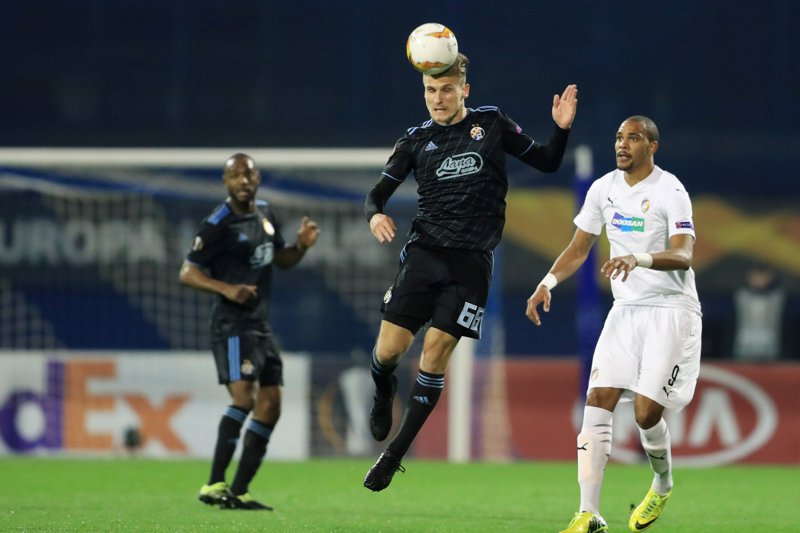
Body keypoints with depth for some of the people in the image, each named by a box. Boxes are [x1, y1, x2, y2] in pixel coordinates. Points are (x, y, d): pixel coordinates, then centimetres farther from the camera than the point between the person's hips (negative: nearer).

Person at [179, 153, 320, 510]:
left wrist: (302, 246, 3)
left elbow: (281, 260, 24)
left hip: (261, 326, 9)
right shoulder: (218, 224, -12)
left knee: (270, 406, 6)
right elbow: (187, 272, -11)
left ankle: (239, 492, 10)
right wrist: (227, 289, -26)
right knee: (244, 396, -23)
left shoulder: (265, 214, 12)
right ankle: (214, 486, -25)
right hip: (232, 325, -9)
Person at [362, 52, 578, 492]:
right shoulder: (415, 141, 7)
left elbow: (546, 162, 13)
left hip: (471, 262, -1)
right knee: (389, 348, -7)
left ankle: (395, 454, 2)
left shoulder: (492, 124, 6)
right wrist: (375, 215, -15)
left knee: (435, 352, -9)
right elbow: (377, 193, 7)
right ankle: (383, 394, 31)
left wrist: (561, 129, -6)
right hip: (423, 253, 1)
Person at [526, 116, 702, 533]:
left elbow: (683, 256, -25)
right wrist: (549, 282, -3)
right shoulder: (603, 189, 6)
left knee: (646, 411, -12)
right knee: (598, 401, -9)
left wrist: (639, 258, -42)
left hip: (671, 311, -5)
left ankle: (663, 485, 21)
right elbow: (579, 248, 14)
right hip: (626, 309, 5)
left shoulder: (670, 191, -13)